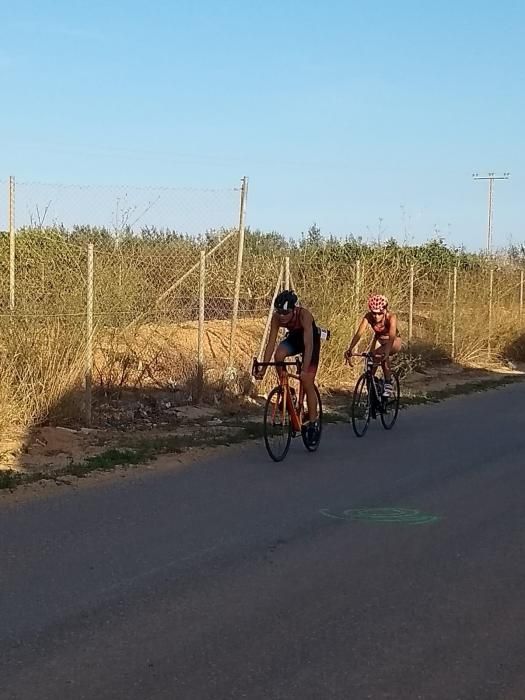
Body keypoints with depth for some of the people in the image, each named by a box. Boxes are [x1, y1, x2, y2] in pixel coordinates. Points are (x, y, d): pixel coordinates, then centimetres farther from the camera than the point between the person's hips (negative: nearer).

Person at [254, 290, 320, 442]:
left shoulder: (304, 315, -38)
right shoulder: (276, 317, -26)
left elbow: (308, 344, -42)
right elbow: (271, 343, -24)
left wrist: (305, 369, -51)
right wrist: (263, 368, -30)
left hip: (311, 340, -4)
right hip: (294, 338, 4)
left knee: (307, 382, -10)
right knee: (279, 355, -30)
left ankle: (313, 422, 2)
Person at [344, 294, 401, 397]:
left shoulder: (391, 317, -34)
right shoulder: (368, 317, -26)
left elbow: (391, 336, -47)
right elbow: (359, 333, -37)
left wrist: (387, 351, -65)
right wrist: (349, 349, -52)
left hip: (394, 342, -4)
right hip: (379, 339, 4)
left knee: (383, 354, -35)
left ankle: (388, 383, -22)